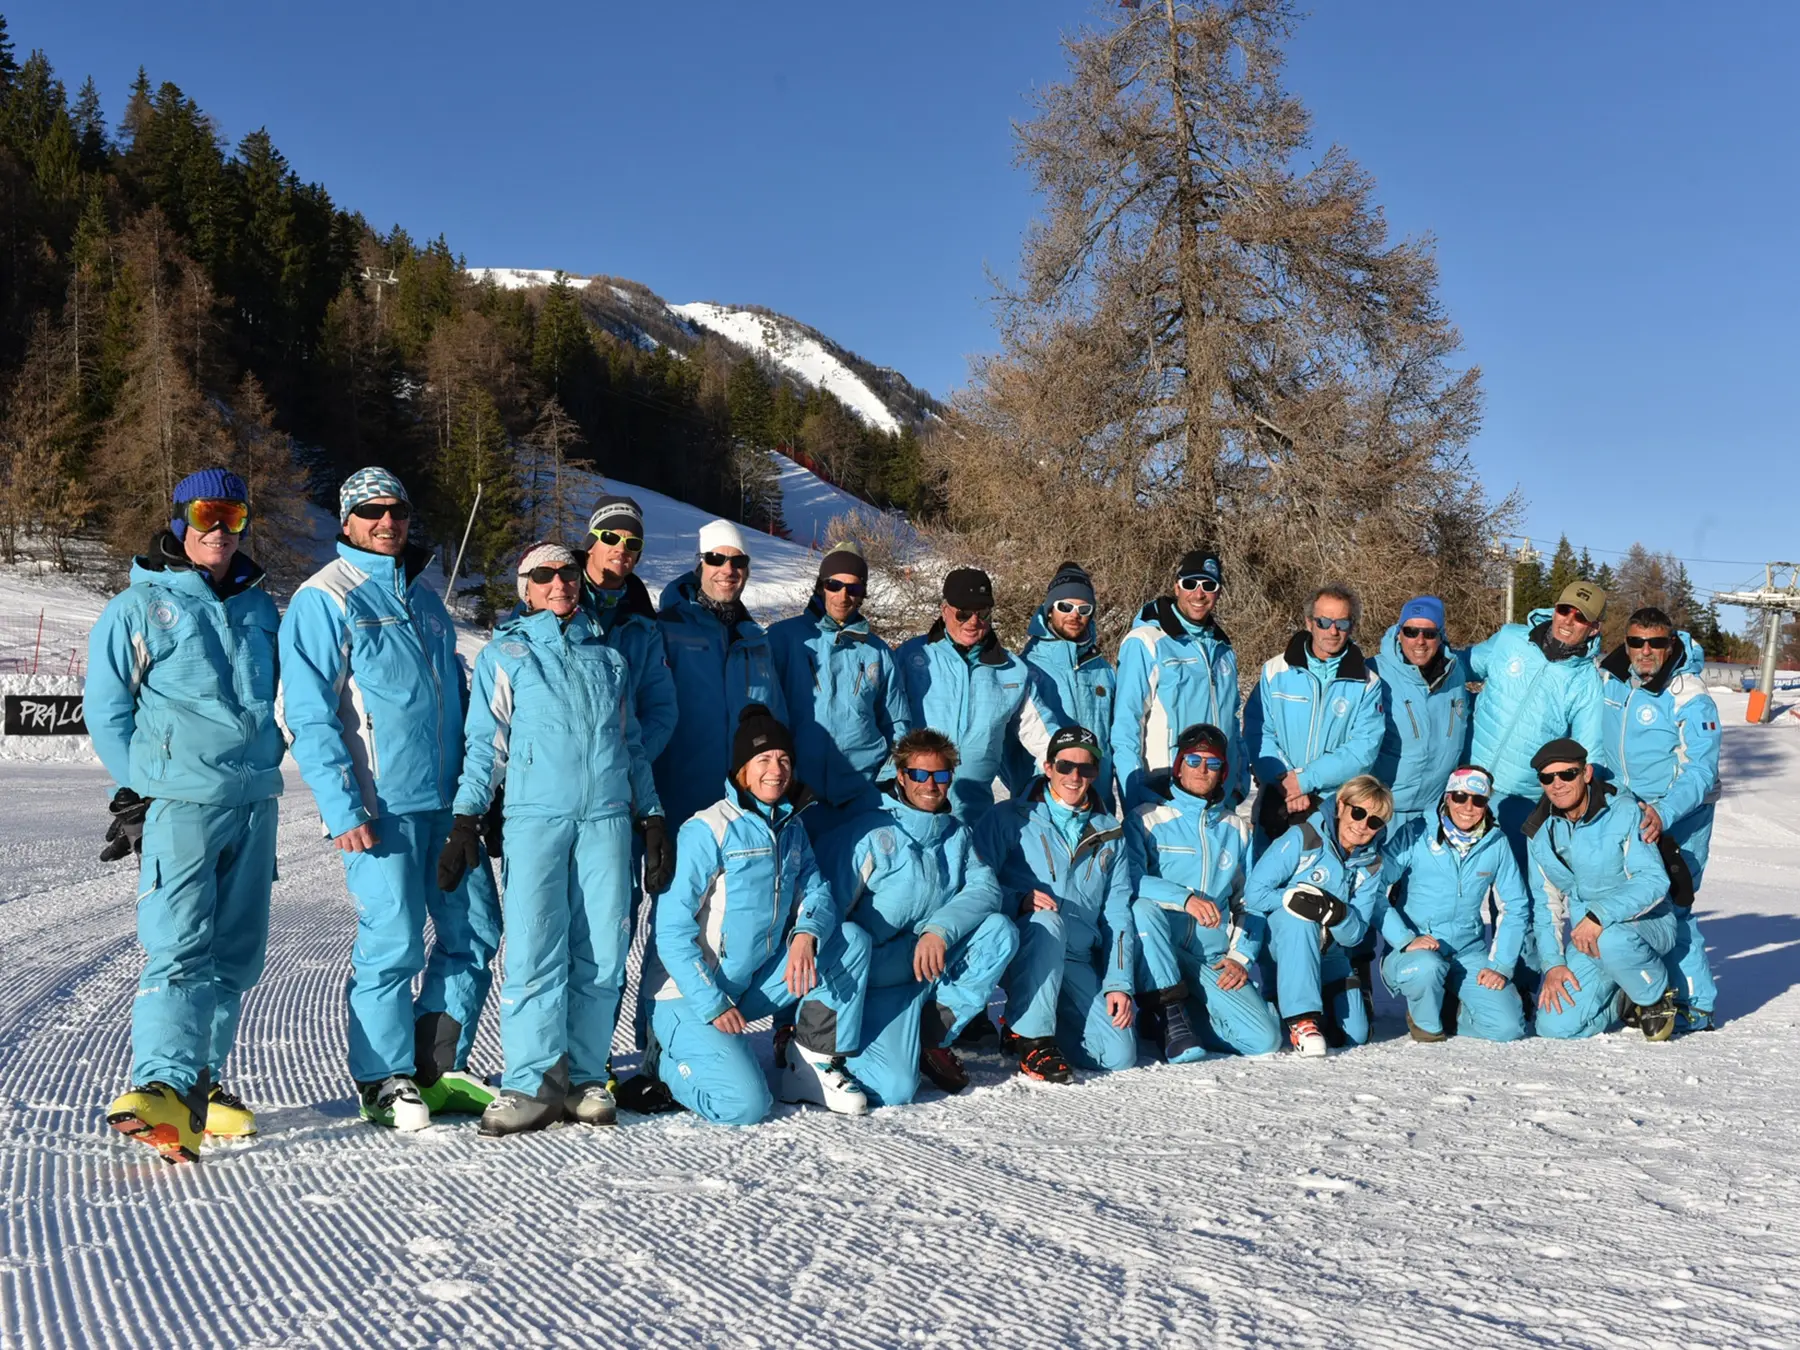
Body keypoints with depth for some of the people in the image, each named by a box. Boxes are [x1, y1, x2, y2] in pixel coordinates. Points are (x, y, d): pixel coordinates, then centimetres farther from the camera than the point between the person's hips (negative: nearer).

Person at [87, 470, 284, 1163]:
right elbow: (105, 708, 2)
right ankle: (163, 1087, -23)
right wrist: (141, 789, -4)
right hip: (178, 802, -5)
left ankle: (203, 1080, 18)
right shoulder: (140, 606, 2)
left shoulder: (259, 608, 16)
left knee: (235, 952, 7)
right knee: (180, 949, -16)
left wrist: (264, 757, 13)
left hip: (254, 801, 5)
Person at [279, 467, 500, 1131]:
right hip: (380, 806, -6)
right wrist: (342, 808, -16)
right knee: (393, 941, -3)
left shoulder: (424, 596, 17)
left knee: (475, 932, 6)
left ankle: (436, 1070, 19)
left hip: (448, 799, 6)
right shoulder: (324, 599, -2)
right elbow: (307, 715, -8)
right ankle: (386, 1082, 13)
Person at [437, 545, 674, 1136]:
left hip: (608, 816, 3)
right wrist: (465, 818, -2)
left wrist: (652, 818, 17)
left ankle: (584, 1076, 8)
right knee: (535, 950, -10)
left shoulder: (607, 656, 21)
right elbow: (485, 742, 8)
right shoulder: (505, 653, 13)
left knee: (602, 953, 0)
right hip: (535, 814, -3)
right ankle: (532, 1081, -4)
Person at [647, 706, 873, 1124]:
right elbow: (672, 930, -16)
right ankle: (666, 1062, 5)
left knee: (852, 938, -8)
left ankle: (814, 1063, -1)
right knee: (745, 1105, -24)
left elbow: (818, 894, 2)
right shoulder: (707, 830, -16)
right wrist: (712, 1005, -20)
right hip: (693, 996, -6)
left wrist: (805, 935, -21)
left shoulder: (792, 827, 7)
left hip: (757, 986, 7)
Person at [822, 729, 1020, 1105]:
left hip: (936, 971, 5)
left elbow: (985, 888, -7)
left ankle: (934, 1034, -7)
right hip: (880, 979, -5)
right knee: (894, 1089, -23)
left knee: (1000, 930, -18)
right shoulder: (868, 835, -10)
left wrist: (940, 930, -24)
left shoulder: (957, 834, 8)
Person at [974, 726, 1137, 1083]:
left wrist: (1118, 983, 0)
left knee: (1120, 1056, -12)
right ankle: (1031, 1037, -23)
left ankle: (1024, 1023, 13)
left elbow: (1118, 915, 12)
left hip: (1078, 963, 4)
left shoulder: (1109, 834, 15)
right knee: (1047, 920, -37)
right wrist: (1020, 900, -25)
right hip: (1018, 953, -4)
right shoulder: (1008, 818, 2)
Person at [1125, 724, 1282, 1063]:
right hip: (1156, 954, -3)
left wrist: (1241, 956, 2)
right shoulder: (1147, 819, 0)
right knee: (1144, 907, -36)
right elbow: (1129, 881, -15)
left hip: (1213, 960, 4)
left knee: (1265, 1040, -16)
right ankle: (1170, 1013, -22)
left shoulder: (1237, 829, 15)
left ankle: (1184, 1017, 9)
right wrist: (1185, 898, -29)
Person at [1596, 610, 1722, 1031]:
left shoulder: (1691, 700, -20)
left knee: (1669, 905, -11)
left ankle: (1696, 1005, 1)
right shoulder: (1610, 680, -2)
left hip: (1682, 812, -6)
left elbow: (1700, 771, -23)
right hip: (1626, 807, 6)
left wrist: (1664, 814, -36)